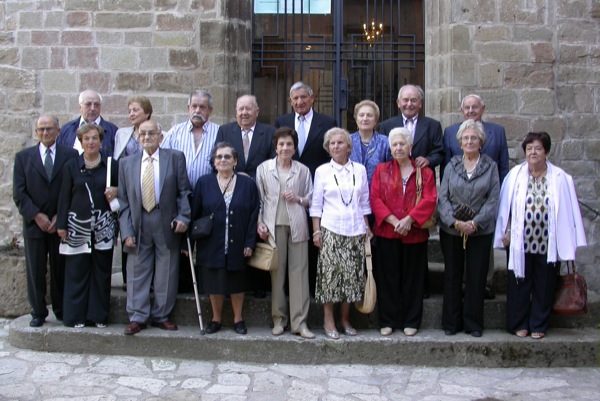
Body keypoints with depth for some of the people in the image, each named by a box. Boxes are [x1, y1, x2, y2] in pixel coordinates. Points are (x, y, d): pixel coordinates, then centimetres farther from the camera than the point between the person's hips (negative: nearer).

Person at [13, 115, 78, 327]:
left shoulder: (71, 156, 3)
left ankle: (61, 310, 17)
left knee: (60, 270, 5)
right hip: (34, 223, 1)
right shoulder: (23, 157, 7)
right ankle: (38, 312, 16)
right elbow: (19, 193, 2)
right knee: (35, 271, 6)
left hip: (61, 224, -1)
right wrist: (36, 216, -9)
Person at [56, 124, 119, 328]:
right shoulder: (71, 166, 4)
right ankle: (76, 315, 11)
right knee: (76, 272, 1)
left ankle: (99, 315, 14)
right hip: (77, 226, 0)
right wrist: (61, 224, 0)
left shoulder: (111, 165, 5)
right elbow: (65, 197, 4)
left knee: (102, 271, 4)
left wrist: (116, 191, -8)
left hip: (103, 227, 1)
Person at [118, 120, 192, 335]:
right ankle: (137, 317, 13)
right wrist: (127, 231, -2)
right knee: (137, 273, 4)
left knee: (166, 274, 5)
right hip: (138, 225, 2)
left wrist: (183, 217, -13)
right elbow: (123, 200, 7)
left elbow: (184, 192, 1)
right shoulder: (127, 163, 8)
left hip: (167, 225, -1)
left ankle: (161, 316, 18)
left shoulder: (175, 158, 3)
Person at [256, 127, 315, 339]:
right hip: (273, 226, 0)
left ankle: (299, 321, 3)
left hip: (297, 226, 1)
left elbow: (311, 199, 14)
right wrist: (259, 223, -2)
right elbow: (259, 199, 8)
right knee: (276, 272, 2)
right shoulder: (263, 168, 8)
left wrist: (298, 199, -6)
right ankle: (279, 319, 14)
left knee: (299, 272, -2)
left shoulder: (303, 170, 9)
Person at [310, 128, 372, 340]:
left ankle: (345, 318, 16)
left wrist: (367, 227, 9)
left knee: (352, 273, 3)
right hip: (331, 229, -2)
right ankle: (328, 320, 6)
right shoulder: (322, 171, 4)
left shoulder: (360, 169, 9)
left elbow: (364, 202, 13)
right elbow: (316, 204, 4)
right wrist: (316, 231, -2)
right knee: (330, 272, -4)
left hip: (356, 229, 2)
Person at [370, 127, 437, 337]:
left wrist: (409, 219, -18)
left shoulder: (424, 172, 5)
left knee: (412, 278, 6)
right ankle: (387, 321, 13)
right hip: (386, 233, 0)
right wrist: (393, 220, -14)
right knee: (387, 278, 4)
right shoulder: (381, 170, 8)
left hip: (415, 233, 0)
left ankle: (411, 321, 16)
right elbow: (375, 198, -2)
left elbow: (429, 200, -6)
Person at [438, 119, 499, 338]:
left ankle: (473, 323, 15)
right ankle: (451, 322, 17)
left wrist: (475, 223, -14)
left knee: (476, 278, 3)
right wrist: (456, 222, -14)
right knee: (452, 276, 7)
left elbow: (493, 200, -3)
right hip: (451, 230, 1)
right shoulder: (451, 166, 6)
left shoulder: (490, 167, 3)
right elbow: (442, 198, -1)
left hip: (480, 231, -1)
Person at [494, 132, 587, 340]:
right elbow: (505, 206, 5)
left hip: (548, 244, 0)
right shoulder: (515, 175, 0)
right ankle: (518, 324, 22)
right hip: (520, 243, 0)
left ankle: (539, 325, 24)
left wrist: (567, 243, -3)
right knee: (519, 285, 8)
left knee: (544, 286, 10)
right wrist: (506, 233, 2)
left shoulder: (560, 178, -2)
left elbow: (567, 210, -1)